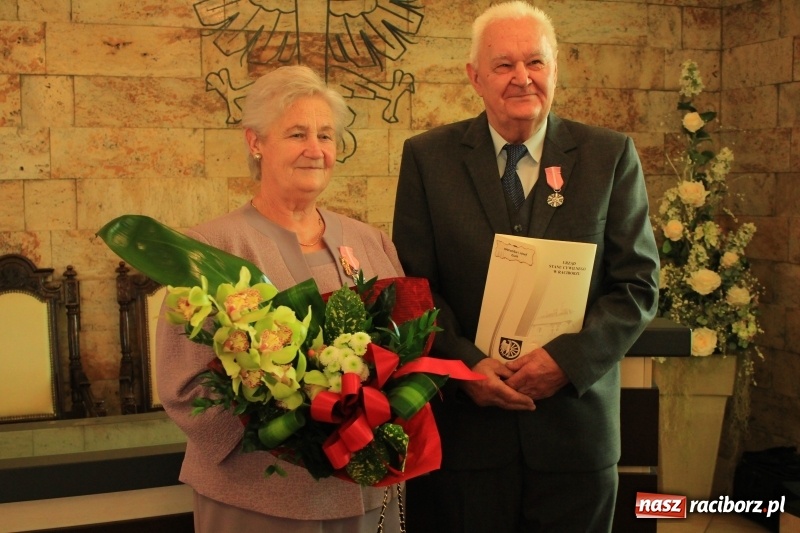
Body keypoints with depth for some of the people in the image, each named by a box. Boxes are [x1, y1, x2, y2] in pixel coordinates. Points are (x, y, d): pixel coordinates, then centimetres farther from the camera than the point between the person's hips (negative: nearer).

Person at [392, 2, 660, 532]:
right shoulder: (428, 157, 2)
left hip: (574, 423, 1)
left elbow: (639, 284, -1)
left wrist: (567, 358, -15)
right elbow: (413, 284, 0)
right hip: (459, 424, 0)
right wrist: (464, 363, -14)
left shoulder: (612, 157, 2)